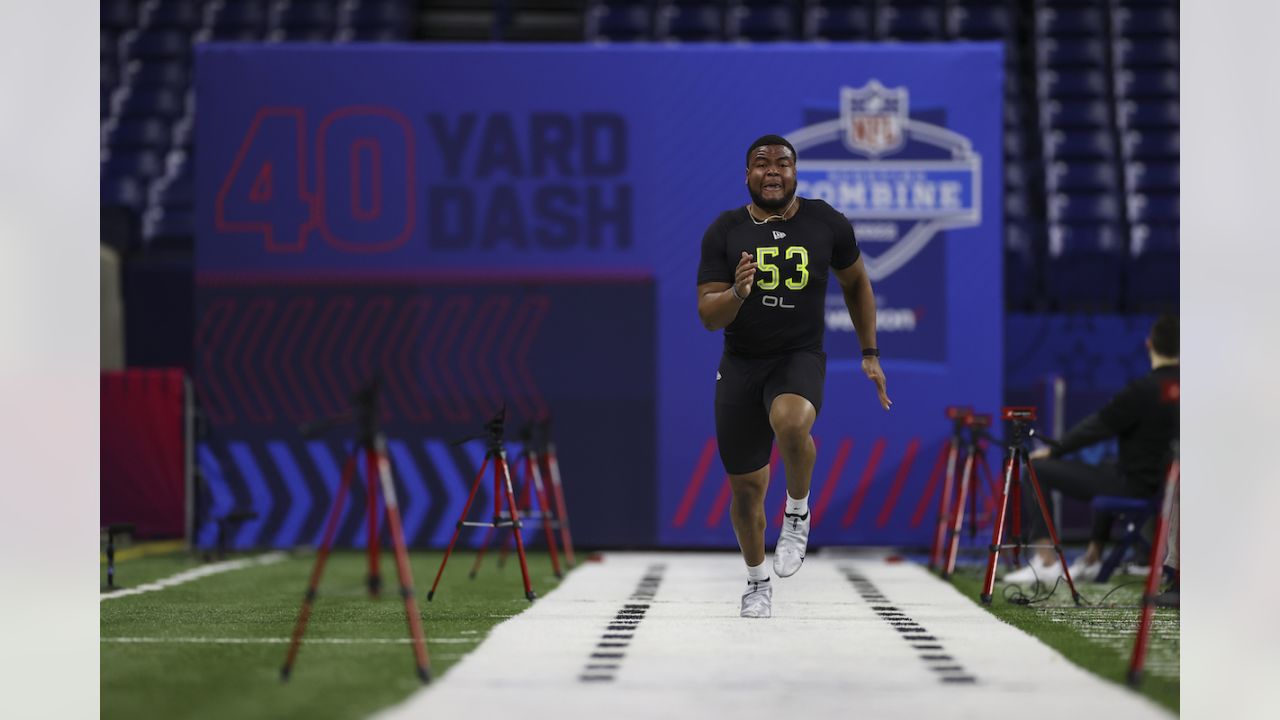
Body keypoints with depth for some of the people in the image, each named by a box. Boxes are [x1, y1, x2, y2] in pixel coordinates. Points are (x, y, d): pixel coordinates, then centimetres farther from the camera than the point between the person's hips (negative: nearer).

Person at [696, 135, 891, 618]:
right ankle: (758, 581, 32)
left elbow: (856, 283, 15)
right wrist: (737, 293, -27)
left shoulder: (827, 224, -2)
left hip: (800, 358, -2)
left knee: (791, 423, -36)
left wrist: (869, 353, 13)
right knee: (746, 487, 7)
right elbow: (708, 316, -6)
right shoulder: (724, 232, -3)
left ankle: (798, 514, -9)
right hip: (740, 363, 2)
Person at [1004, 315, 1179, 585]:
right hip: (1164, 480, 8)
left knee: (1037, 469, -2)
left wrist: (1053, 450, -2)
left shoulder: (1143, 390, -22)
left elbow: (1098, 426, -15)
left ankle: (1046, 561, -1)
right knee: (1109, 472, 43)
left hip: (1134, 484, -8)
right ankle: (1093, 558, 45)